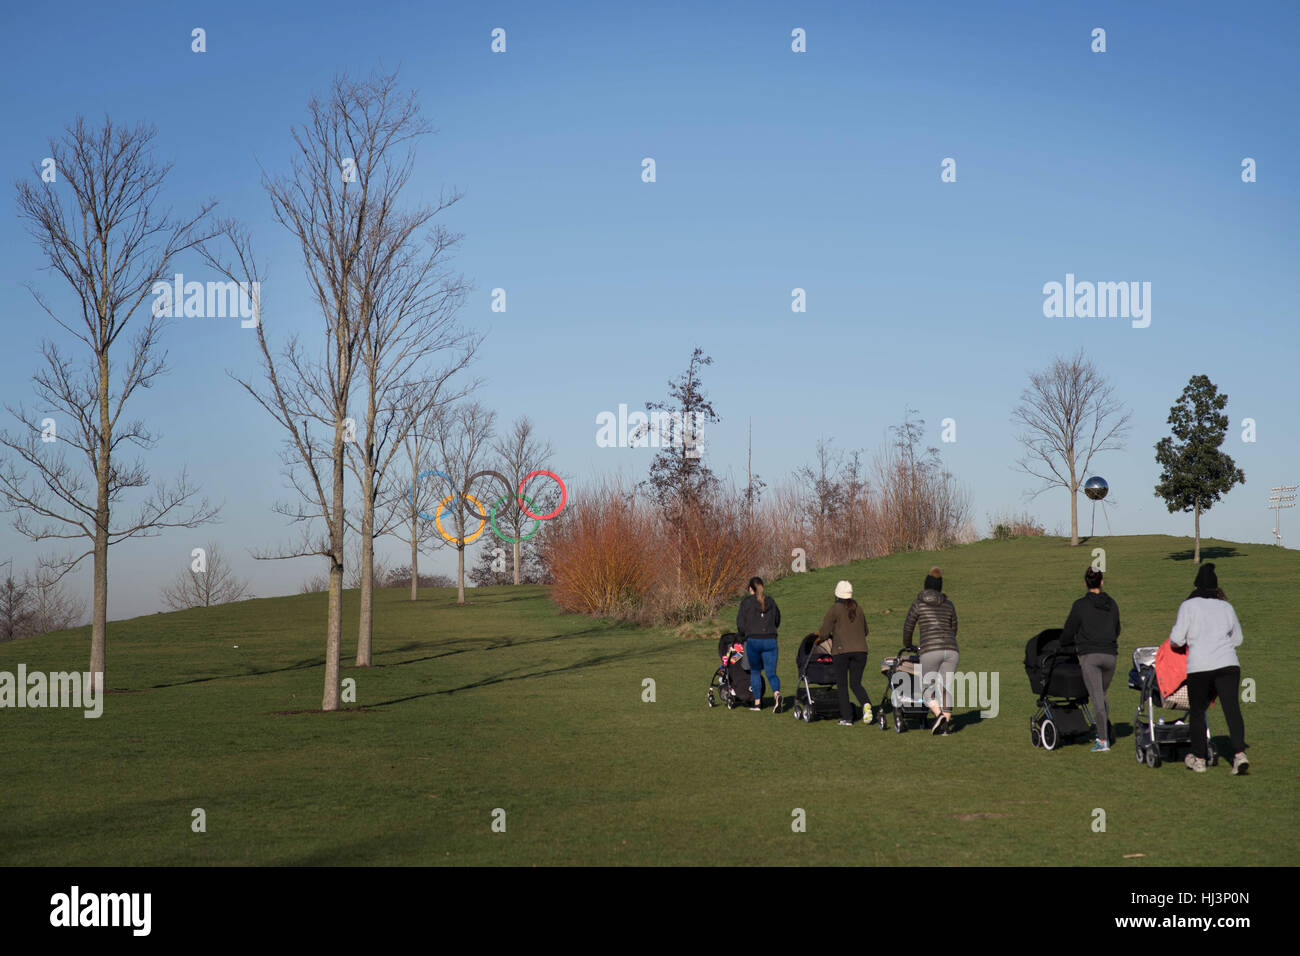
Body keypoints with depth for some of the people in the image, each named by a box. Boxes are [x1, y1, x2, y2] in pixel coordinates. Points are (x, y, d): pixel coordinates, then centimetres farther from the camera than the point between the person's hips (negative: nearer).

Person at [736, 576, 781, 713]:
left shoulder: (746, 603, -3)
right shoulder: (771, 602, 9)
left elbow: (741, 625, -3)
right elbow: (777, 622, 18)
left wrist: (742, 635, 18)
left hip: (753, 640, -3)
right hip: (771, 640, 3)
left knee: (755, 672, 13)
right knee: (771, 673, 3)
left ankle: (757, 702, 16)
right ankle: (777, 694, -24)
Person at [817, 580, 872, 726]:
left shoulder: (835, 609, -2)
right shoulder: (858, 609, 14)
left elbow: (824, 632, -3)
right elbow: (865, 631, 24)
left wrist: (819, 635, 19)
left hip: (841, 650, -4)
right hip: (860, 650, 4)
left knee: (842, 685, 5)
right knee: (856, 683, 10)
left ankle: (846, 718, 2)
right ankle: (866, 703, -20)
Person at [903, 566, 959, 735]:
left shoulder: (918, 604, 7)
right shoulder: (949, 605, 16)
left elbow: (908, 627, 15)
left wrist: (907, 645, 33)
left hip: (931, 651, -4)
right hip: (951, 650, 4)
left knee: (926, 686, 6)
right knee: (946, 687, 8)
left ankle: (939, 714, -17)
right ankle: (946, 724, 0)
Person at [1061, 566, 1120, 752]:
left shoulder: (1080, 605, -3)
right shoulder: (1112, 604, 10)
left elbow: (1069, 631, 4)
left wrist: (1064, 646, 24)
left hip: (1090, 655, -4)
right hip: (1110, 655, 4)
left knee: (1097, 698, -7)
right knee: (1102, 695, 21)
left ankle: (1103, 741, -12)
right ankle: (1104, 735, 19)